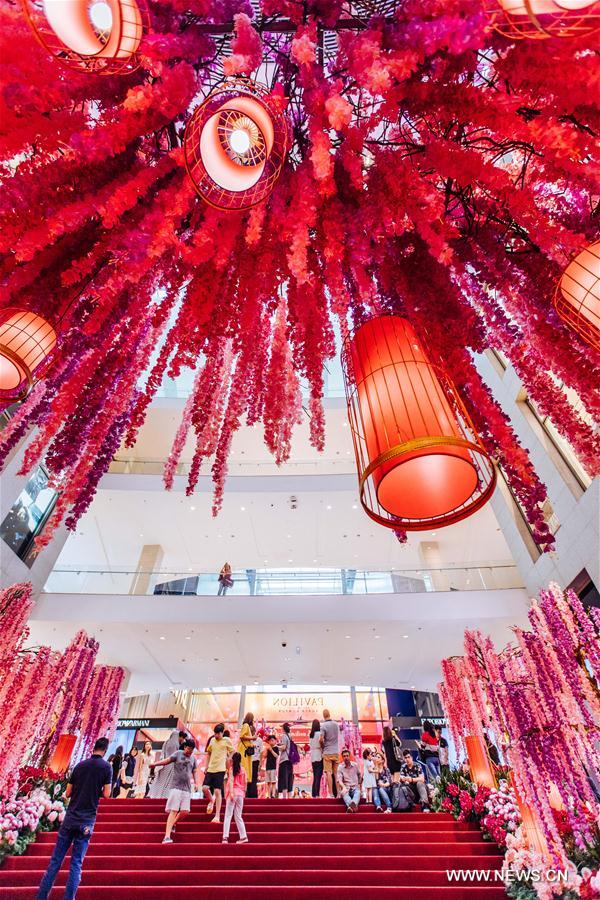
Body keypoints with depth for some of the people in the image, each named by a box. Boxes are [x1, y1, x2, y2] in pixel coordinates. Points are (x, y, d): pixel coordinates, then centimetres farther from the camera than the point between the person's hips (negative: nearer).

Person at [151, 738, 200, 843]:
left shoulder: (193, 759, 12)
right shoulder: (178, 753, -1)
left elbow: (194, 772, 18)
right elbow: (167, 761, -6)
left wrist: (196, 783, 3)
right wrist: (155, 764, -19)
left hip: (187, 788, 5)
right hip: (176, 786, -4)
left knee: (185, 811, 0)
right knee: (173, 811, -10)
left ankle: (173, 824, 27)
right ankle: (167, 836, -5)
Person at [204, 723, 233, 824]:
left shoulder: (227, 740, -4)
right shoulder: (212, 740, 8)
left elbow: (232, 753, 1)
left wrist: (229, 766, -6)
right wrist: (206, 766, 17)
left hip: (220, 769, -4)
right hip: (210, 769, 4)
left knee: (217, 791, -5)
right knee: (205, 788, -5)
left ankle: (217, 816, 8)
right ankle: (212, 800, 27)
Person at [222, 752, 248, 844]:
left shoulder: (232, 768, -3)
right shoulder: (243, 769, 8)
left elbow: (231, 780, -14)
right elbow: (245, 782, 9)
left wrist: (231, 792, -18)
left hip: (233, 792, -4)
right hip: (240, 793, 4)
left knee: (228, 815, 1)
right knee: (238, 816, 13)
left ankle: (225, 837, -8)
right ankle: (243, 836, 10)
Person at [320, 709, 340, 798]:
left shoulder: (324, 725, -12)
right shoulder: (336, 724, 4)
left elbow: (321, 739, -17)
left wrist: (323, 747, 1)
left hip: (327, 752, -5)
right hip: (336, 752, 5)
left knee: (328, 773, 0)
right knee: (336, 772, 12)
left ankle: (331, 793, -3)